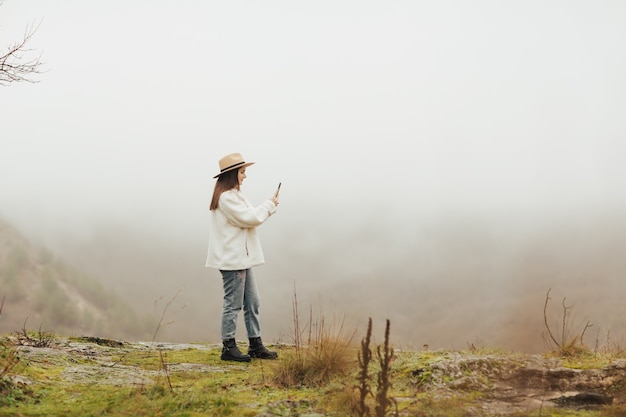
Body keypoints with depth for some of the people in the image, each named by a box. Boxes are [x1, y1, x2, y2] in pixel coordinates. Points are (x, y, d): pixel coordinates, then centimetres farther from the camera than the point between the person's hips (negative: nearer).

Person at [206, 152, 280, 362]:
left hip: (242, 258, 11)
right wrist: (270, 205, -5)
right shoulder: (226, 197, -16)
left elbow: (251, 217, 19)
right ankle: (228, 347, 3)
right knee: (233, 304, -4)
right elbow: (248, 218, -18)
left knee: (252, 302, 11)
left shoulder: (233, 195, 18)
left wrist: (269, 207, 6)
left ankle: (256, 345, 17)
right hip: (232, 259, -11)